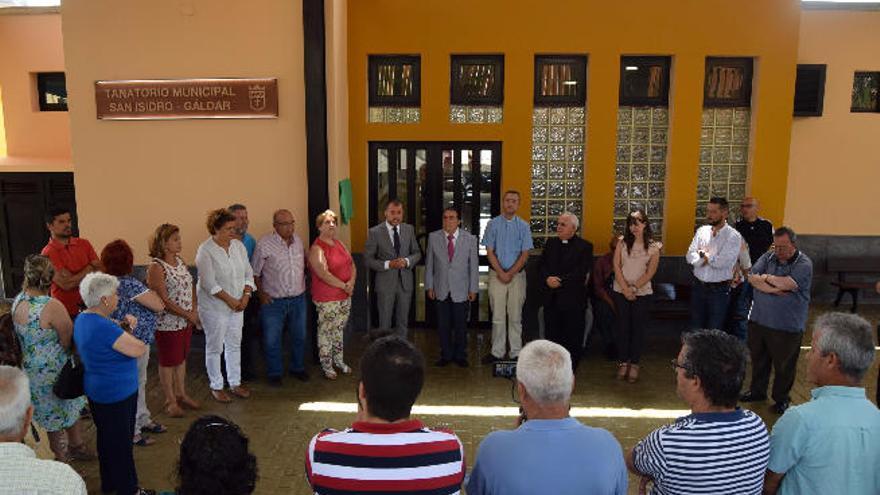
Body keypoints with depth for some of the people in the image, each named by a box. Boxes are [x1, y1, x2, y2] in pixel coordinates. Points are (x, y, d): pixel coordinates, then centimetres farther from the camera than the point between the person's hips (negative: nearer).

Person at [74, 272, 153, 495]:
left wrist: (123, 327, -7)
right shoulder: (104, 327, -29)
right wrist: (129, 331, -9)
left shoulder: (82, 319, 2)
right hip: (117, 394, -10)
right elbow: (140, 349, -27)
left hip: (97, 392, 10)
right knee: (122, 443, 6)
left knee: (106, 438, 23)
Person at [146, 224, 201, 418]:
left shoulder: (180, 261, 5)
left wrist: (194, 310, -2)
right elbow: (163, 300, -21)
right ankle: (170, 401, 22)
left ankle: (181, 394, 34)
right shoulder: (156, 267, -18)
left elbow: (191, 286, 11)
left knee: (182, 358, 19)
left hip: (186, 321, 7)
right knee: (168, 362, 8)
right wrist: (188, 315, -17)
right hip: (167, 324, -7)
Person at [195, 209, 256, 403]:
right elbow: (209, 283, -19)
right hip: (214, 307, -6)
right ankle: (216, 387, 20)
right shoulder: (205, 250, -15)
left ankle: (235, 384, 27)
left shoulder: (238, 245, 2)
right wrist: (229, 300, -17)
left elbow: (248, 273, 6)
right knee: (215, 348, 6)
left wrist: (246, 295, -7)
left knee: (235, 345, 14)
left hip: (237, 306, 6)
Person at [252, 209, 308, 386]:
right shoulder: (265, 244, -13)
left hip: (298, 299, 4)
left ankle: (298, 368, 34)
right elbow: (254, 273, -6)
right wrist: (261, 293, -8)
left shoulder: (298, 240, 2)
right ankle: (274, 373, 23)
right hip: (273, 301, -4)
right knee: (272, 340, 6)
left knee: (299, 337, 16)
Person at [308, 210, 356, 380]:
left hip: (345, 296, 7)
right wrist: (344, 286, -18)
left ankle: (338, 360, 32)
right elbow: (324, 274, -23)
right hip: (327, 299, -7)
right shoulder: (316, 249, -15)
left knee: (339, 329, 18)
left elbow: (352, 264, 10)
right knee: (326, 332, 4)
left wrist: (352, 281, -8)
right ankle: (326, 366, 17)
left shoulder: (339, 243, 10)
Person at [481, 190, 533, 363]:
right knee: (498, 315, 2)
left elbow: (525, 254, 0)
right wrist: (501, 273, -9)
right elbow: (489, 252, -1)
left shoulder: (523, 226, 4)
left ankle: (516, 352, 11)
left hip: (517, 275, 0)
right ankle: (497, 352, 10)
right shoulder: (493, 224, 2)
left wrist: (510, 273, -9)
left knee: (515, 316, 4)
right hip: (496, 274, 0)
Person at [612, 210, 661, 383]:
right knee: (623, 326, 5)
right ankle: (622, 362, 15)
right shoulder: (622, 242, 0)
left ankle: (634, 364, 14)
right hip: (621, 291, 1)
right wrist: (625, 289, -10)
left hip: (642, 292, -1)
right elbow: (616, 266, -3)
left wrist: (634, 288, -12)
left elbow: (650, 272, -5)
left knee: (638, 327, 4)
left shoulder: (654, 247, -2)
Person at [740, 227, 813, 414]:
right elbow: (752, 278, -9)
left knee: (784, 364, 9)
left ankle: (781, 398, 27)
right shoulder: (768, 257, 3)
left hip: (787, 326, -4)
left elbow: (785, 284, -25)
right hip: (759, 320, 5)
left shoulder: (804, 264, -11)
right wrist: (774, 289, -21)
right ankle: (757, 391, 36)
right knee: (758, 358, 17)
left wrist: (766, 277, -8)